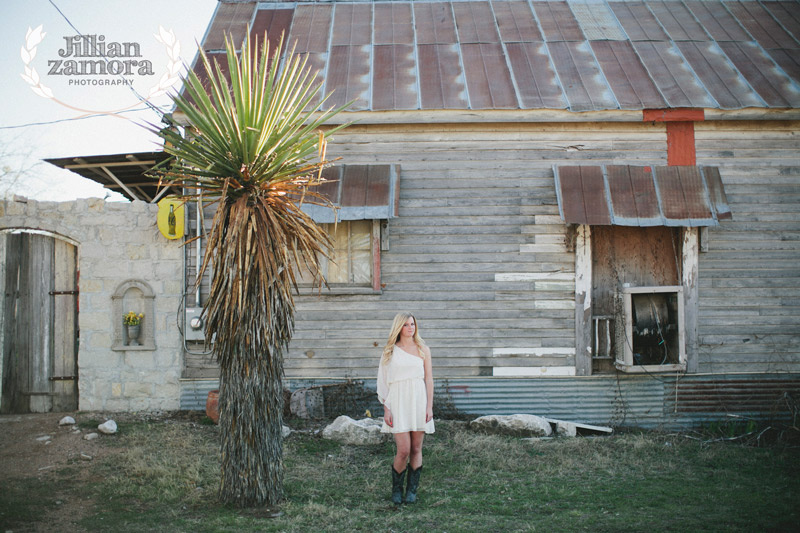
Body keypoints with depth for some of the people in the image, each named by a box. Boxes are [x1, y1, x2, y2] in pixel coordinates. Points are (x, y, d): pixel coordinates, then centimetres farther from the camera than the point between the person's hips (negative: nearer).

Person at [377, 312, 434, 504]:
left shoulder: (423, 349, 8)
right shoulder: (390, 351, 5)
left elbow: (429, 379, 6)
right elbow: (384, 381, 4)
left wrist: (429, 407, -2)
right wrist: (386, 409, -3)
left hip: (419, 401, 2)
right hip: (398, 402, -2)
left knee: (416, 449, 4)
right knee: (404, 450, -9)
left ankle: (412, 490, 17)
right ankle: (396, 488, 14)